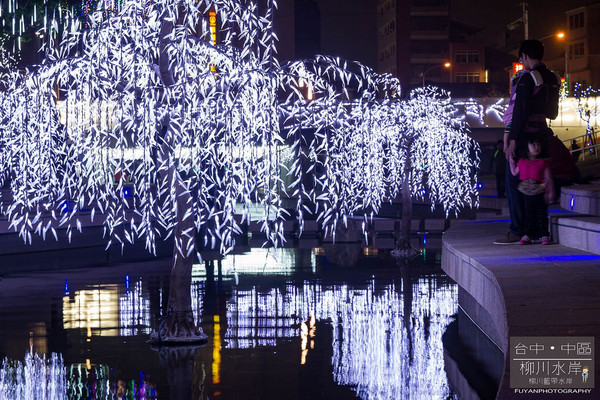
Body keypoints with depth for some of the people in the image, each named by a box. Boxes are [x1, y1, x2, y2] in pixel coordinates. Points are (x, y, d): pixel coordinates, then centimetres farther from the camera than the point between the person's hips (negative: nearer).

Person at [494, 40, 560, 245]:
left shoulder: (527, 78, -13)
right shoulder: (553, 79, 11)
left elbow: (521, 111, -18)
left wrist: (513, 140, -17)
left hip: (525, 135, -8)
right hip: (543, 134, 8)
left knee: (513, 183, -3)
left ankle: (517, 231, -6)